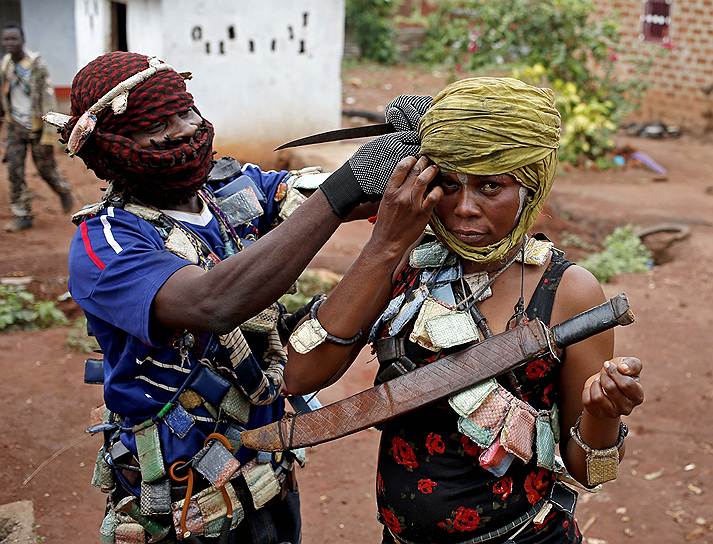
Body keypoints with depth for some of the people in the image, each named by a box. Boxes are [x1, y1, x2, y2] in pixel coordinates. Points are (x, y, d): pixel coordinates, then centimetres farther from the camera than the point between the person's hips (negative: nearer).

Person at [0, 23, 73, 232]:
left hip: (36, 127, -4)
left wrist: (47, 137, -19)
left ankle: (63, 191, 37)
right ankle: (22, 215, 5)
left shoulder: (36, 65, -16)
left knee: (46, 168, 7)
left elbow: (48, 100, -17)